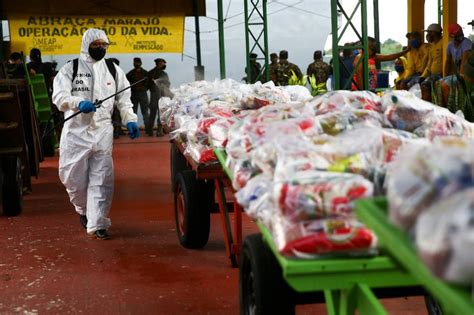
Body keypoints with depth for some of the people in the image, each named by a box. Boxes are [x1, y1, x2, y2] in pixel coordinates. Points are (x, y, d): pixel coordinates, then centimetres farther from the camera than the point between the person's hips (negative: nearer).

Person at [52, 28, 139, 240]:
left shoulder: (113, 70, 12)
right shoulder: (70, 69, 3)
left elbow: (123, 99, 15)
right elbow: (59, 95, -7)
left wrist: (130, 120, 1)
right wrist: (79, 103, -25)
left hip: (103, 131, 1)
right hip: (76, 131, -1)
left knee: (102, 180, -4)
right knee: (74, 177, 6)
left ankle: (97, 223, 2)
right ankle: (83, 210, 34)